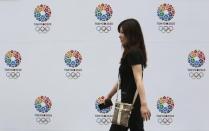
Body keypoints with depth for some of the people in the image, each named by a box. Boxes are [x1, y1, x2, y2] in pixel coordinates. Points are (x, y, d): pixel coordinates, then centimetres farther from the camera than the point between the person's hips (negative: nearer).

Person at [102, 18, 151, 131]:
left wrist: (144, 104, -35)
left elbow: (139, 80, -27)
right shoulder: (131, 53, 14)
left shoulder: (133, 53, -16)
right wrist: (110, 95, 31)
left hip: (131, 101, -10)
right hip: (133, 101, 10)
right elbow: (123, 78, 24)